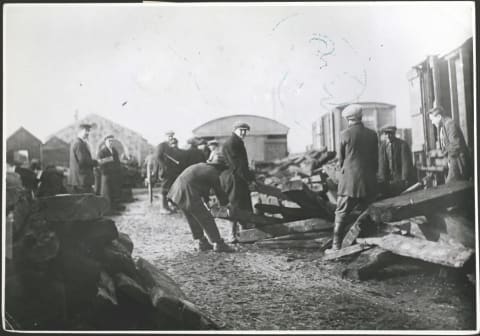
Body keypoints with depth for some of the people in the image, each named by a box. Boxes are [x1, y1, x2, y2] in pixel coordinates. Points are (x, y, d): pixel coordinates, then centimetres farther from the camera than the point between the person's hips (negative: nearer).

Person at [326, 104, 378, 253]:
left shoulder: (345, 134, -7)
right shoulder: (372, 134, 3)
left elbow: (341, 158, 1)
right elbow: (375, 158, 9)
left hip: (349, 180, -3)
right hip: (369, 181, 4)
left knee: (341, 214, 2)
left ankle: (336, 246, 1)